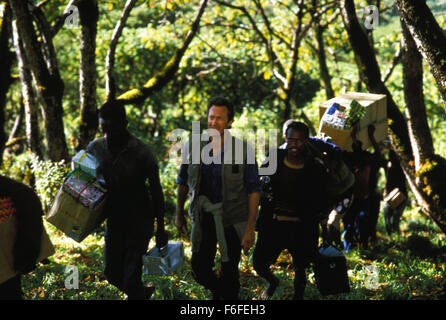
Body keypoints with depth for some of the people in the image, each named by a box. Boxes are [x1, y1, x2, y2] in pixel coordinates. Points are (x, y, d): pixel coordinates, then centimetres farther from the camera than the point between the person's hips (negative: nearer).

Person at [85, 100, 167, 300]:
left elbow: (156, 191, -7)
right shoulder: (94, 148, -5)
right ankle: (144, 292, 43)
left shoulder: (142, 152, -17)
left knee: (131, 279, -9)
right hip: (113, 221, 5)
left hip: (139, 223, -5)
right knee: (112, 274, 17)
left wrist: (160, 229, -3)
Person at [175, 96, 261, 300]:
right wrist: (179, 214, 14)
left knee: (229, 272, 6)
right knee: (199, 269, 5)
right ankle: (217, 291, 34)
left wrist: (250, 228, -11)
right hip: (203, 217, 3)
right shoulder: (194, 146, -3)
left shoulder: (243, 151, -12)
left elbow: (254, 190, -8)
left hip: (232, 219, -3)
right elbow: (183, 182, 11)